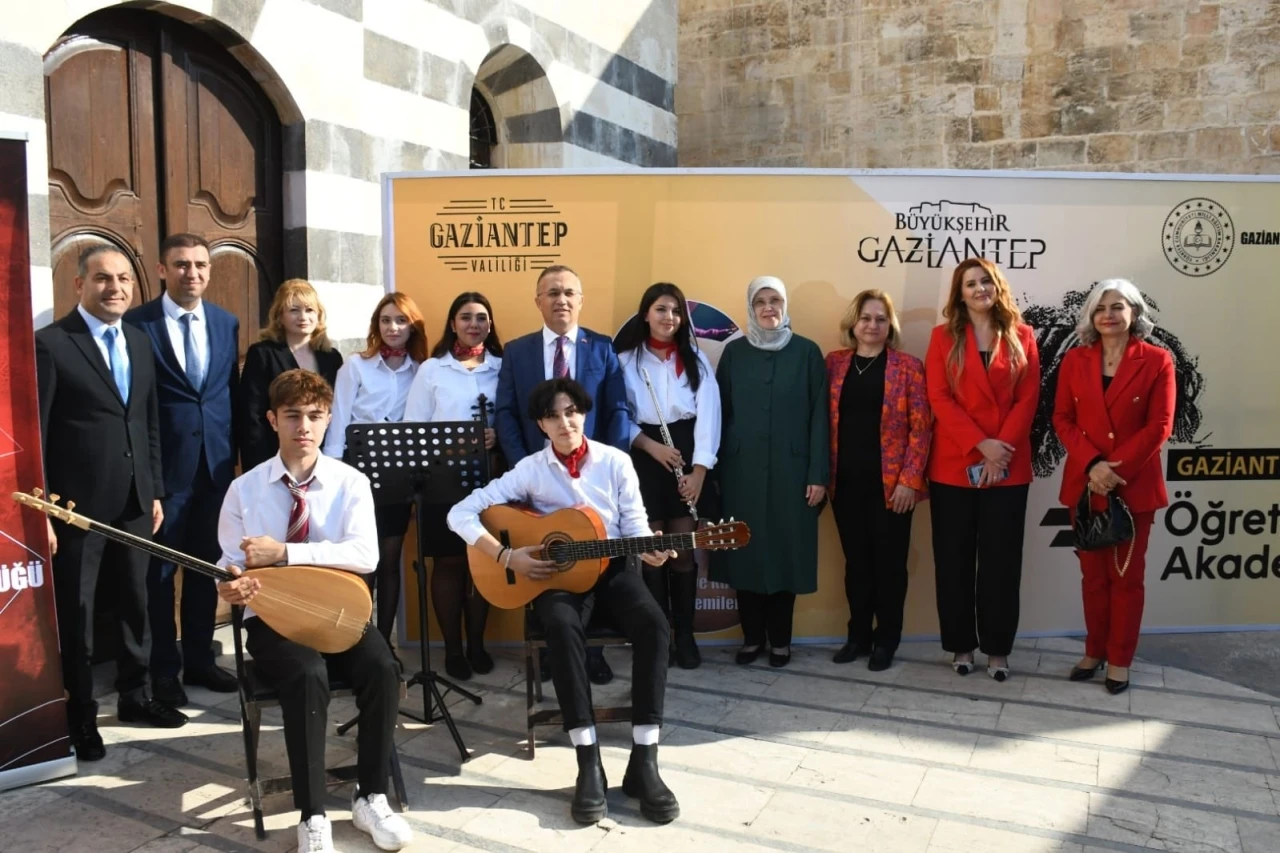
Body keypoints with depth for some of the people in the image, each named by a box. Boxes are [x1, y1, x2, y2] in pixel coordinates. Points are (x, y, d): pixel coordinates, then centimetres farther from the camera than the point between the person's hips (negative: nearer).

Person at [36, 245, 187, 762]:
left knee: (135, 602, 16)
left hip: (133, 502, 6)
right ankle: (80, 715, 23)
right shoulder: (50, 343, -10)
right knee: (74, 613, 8)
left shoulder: (139, 342, 10)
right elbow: (35, 433, -12)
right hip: (76, 505, -6)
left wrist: (154, 490, 12)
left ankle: (134, 695, 32)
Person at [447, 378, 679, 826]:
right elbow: (461, 513, -3)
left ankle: (644, 761, -25)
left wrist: (650, 550, -19)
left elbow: (635, 524, 4)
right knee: (563, 627, -36)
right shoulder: (531, 470, -1)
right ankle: (589, 765, -32)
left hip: (612, 567, 2)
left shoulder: (616, 462, 3)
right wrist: (507, 557, -14)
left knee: (653, 623, -30)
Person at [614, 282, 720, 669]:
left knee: (683, 552, 4)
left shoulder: (695, 360, 6)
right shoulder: (626, 360, 1)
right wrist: (650, 446, -13)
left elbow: (708, 415, -1)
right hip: (644, 461, -1)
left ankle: (685, 635, 15)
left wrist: (699, 470, -10)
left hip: (687, 459, 1)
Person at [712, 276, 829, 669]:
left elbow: (819, 416, -1)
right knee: (745, 552, 4)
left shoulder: (807, 352, 2)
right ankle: (752, 636, 18)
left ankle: (780, 639, 17)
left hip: (790, 469, -1)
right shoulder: (734, 352, 7)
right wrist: (713, 466, 0)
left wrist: (819, 474, -6)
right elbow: (720, 411, 6)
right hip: (742, 469, 1)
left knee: (786, 551, 3)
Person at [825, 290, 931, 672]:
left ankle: (886, 640, 20)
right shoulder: (834, 363, 7)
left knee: (889, 563, 6)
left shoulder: (908, 366, -2)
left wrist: (909, 480, -12)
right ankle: (858, 635, 25)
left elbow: (920, 427, -6)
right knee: (856, 561, 12)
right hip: (846, 483, 3)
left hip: (891, 484, -3)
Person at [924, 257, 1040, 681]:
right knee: (954, 559, 5)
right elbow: (940, 398, -5)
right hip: (953, 465, 0)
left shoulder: (1021, 337, 7)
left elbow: (1028, 398, 0)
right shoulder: (944, 337, 4)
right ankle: (961, 644, 18)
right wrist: (980, 445, -14)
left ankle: (998, 647, 17)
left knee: (1001, 559, 5)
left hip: (1009, 467, 1)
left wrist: (1002, 448, -12)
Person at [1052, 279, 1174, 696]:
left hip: (1135, 485, -2)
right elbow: (1062, 419, 0)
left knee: (1126, 575, 8)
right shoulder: (1074, 360, 4)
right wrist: (1092, 465, -14)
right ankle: (1094, 651, 25)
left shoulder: (1157, 360, -4)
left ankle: (1119, 659, 18)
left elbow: (1159, 426, -8)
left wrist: (1116, 469, -17)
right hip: (1084, 484, 2)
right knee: (1093, 573, 12)